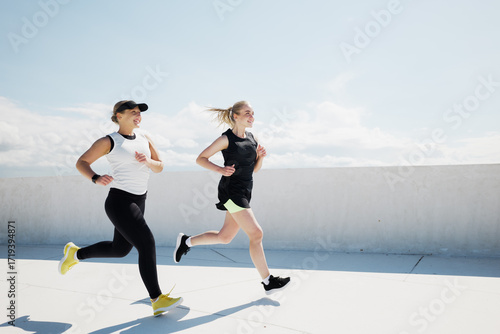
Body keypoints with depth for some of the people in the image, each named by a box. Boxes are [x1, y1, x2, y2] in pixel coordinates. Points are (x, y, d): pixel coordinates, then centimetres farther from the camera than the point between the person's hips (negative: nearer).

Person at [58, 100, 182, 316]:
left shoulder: (144, 139, 10)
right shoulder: (108, 141, -5)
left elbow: (159, 167, 11)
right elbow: (81, 163, 0)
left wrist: (148, 161, -12)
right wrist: (96, 178, -21)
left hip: (138, 201, 8)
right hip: (119, 202, -8)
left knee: (119, 250, 20)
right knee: (147, 244, -17)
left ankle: (75, 253, 43)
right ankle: (157, 301, -9)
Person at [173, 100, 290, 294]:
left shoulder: (252, 138, 13)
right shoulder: (226, 139, -7)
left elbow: (255, 169, 18)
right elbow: (200, 158, -3)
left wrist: (261, 157, -3)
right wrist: (220, 169, -18)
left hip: (244, 192, 8)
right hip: (231, 190, -8)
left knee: (225, 237, 16)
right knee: (256, 233, -11)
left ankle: (186, 241, 35)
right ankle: (268, 282, 1)